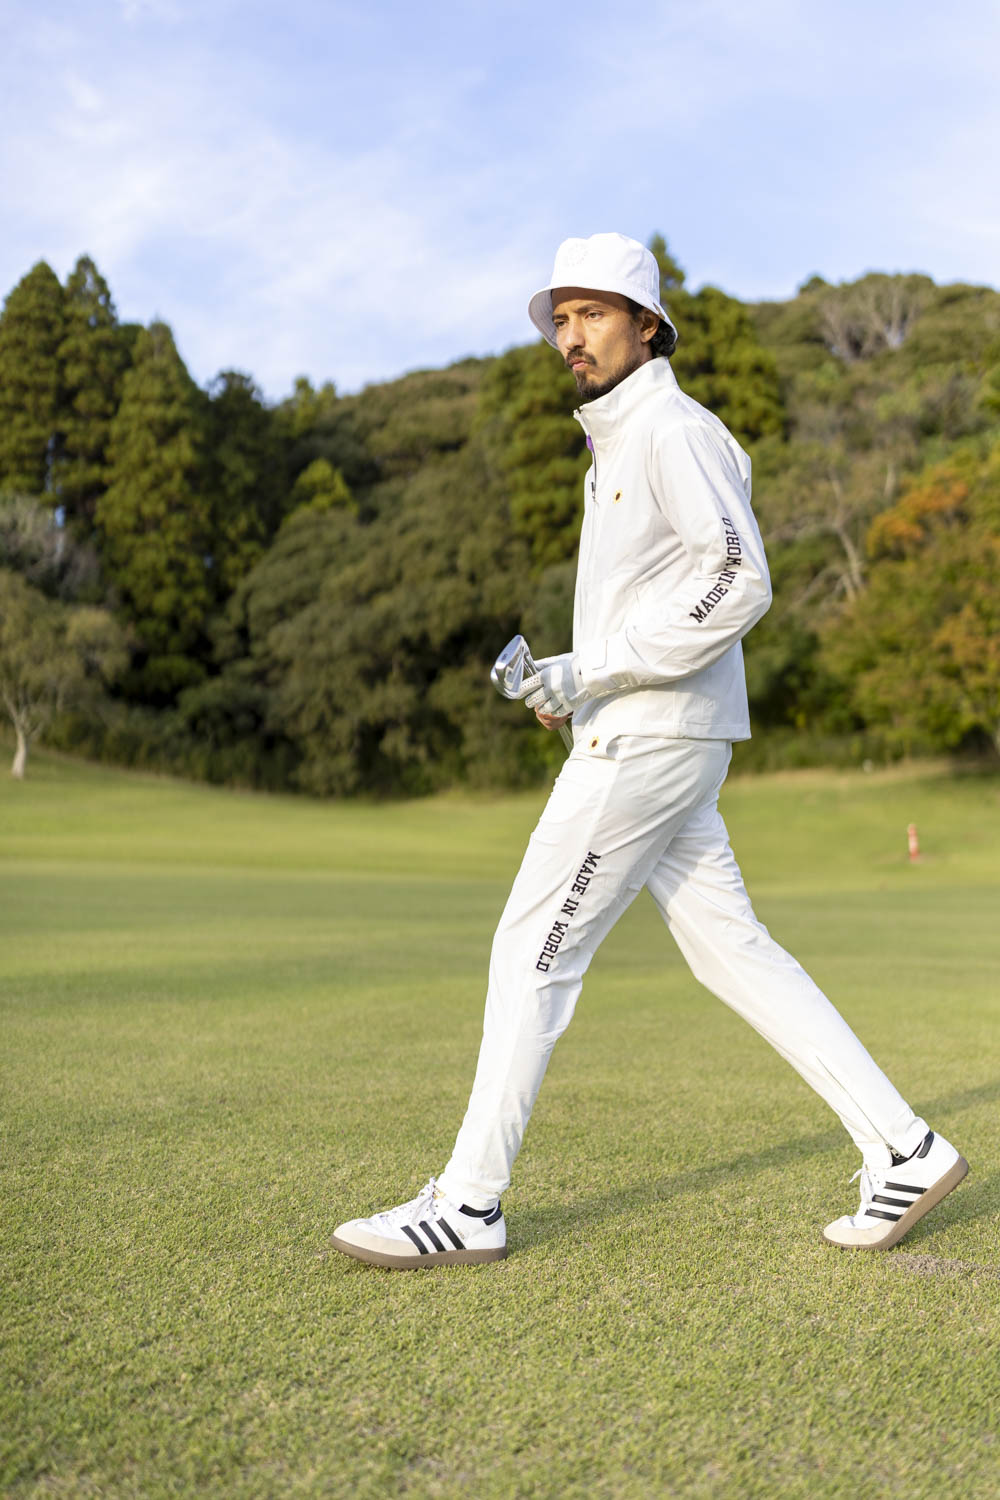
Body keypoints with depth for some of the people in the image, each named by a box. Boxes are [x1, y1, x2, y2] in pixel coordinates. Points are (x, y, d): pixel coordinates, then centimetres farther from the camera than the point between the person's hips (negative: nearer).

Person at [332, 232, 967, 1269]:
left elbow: (741, 582, -20)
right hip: (636, 733, 10)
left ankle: (465, 1208, 5)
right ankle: (903, 1151, 12)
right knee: (729, 948, 8)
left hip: (650, 737, -10)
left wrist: (596, 671, -20)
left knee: (534, 949, -6)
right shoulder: (615, 447, 22)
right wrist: (574, 681, 12)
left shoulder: (676, 430, -9)